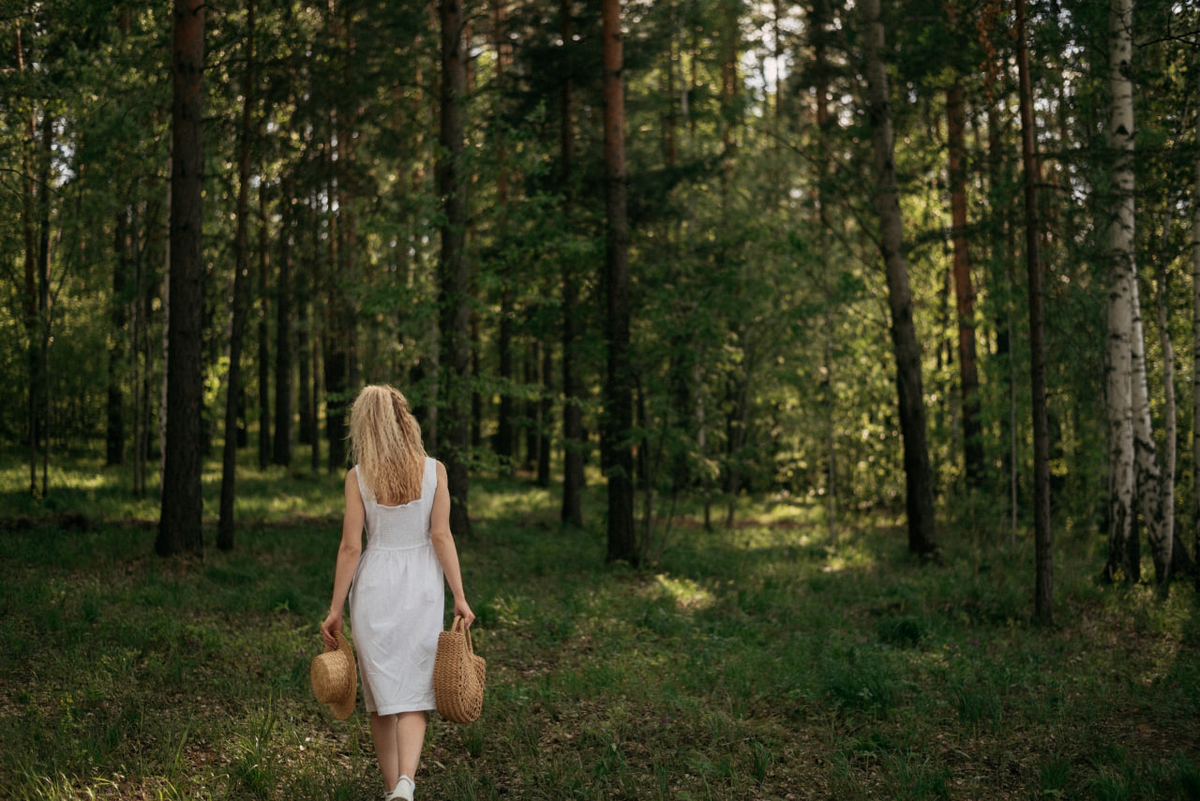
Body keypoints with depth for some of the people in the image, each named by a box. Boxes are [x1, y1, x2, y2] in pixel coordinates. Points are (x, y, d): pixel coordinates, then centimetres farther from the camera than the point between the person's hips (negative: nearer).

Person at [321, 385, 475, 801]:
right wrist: (459, 597, -2)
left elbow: (351, 546, -6)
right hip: (422, 587, 0)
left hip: (375, 587, 0)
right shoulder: (434, 470, -3)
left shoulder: (358, 477, -5)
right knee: (414, 695, 4)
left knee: (381, 695, 14)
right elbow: (441, 536, -7)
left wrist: (335, 608, 0)